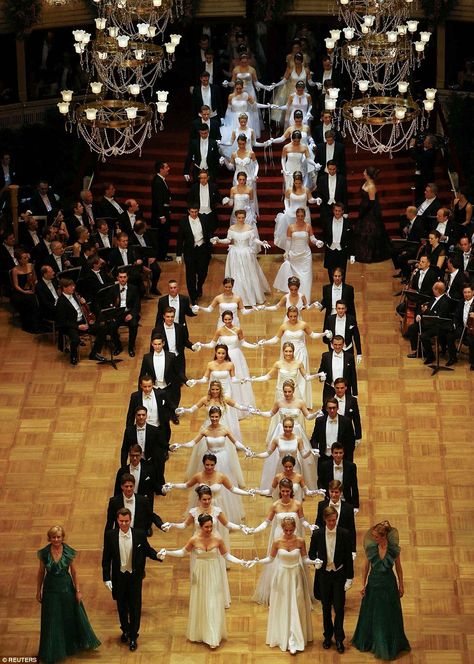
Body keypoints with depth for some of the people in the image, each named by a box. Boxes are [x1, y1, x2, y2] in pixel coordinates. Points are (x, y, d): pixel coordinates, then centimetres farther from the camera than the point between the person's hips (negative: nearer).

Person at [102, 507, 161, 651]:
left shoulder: (139, 534, -12)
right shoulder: (110, 535, -11)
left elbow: (147, 550, 1)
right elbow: (106, 559, -6)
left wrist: (157, 555, -20)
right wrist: (106, 578, -9)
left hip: (135, 576, -1)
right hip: (119, 576, 1)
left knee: (135, 607, 4)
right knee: (121, 606, 17)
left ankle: (133, 636, 18)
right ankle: (125, 630, 40)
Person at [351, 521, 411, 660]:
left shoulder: (393, 549, -14)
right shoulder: (371, 547, -11)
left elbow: (398, 567, -2)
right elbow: (366, 566, 0)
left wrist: (401, 586, 4)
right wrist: (363, 584, 1)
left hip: (389, 583, -1)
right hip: (373, 583, 2)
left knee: (389, 615, 9)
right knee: (371, 615, 14)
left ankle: (389, 645, 25)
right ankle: (370, 642, 33)